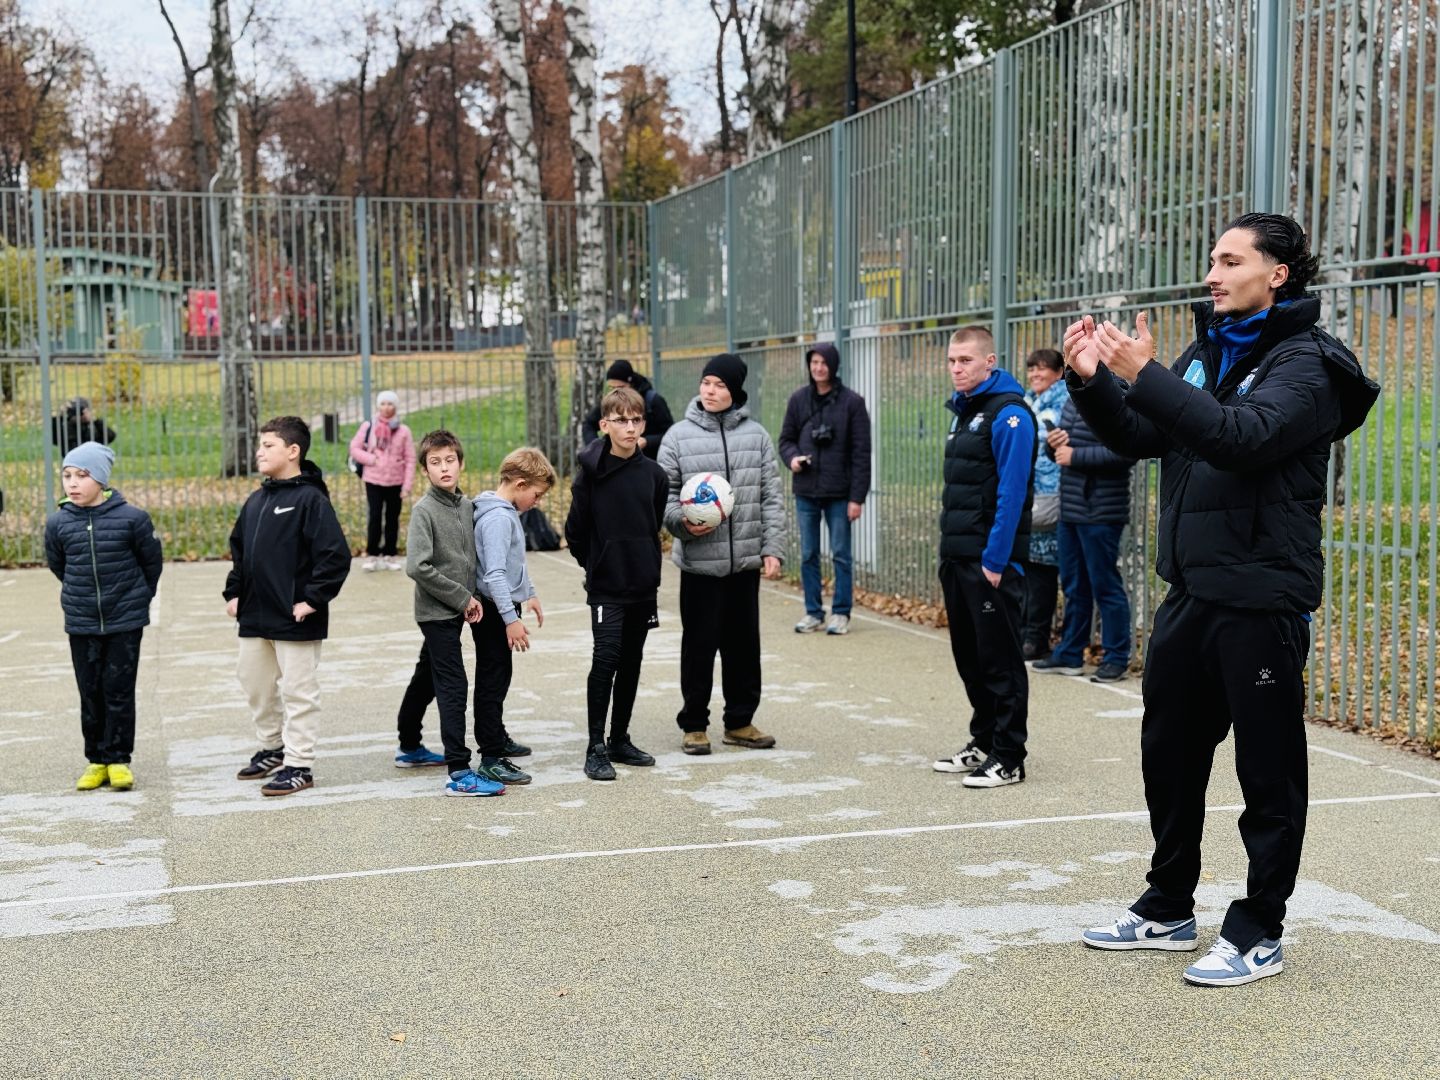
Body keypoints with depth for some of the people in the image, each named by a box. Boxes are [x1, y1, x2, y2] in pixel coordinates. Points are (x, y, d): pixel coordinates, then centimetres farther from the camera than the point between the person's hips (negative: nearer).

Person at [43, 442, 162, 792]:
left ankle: (118, 759, 12)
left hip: (126, 620, -2)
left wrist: (139, 595, 15)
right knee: (90, 692, 8)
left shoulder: (131, 518, -12)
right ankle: (97, 760, 18)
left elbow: (152, 561, 4)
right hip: (81, 623, 2)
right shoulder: (58, 522, -5)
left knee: (119, 690, 2)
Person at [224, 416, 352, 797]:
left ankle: (299, 764, 8)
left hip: (295, 619, -8)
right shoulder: (256, 501, 11)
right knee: (255, 685, 18)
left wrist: (313, 599, -18)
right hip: (255, 616, 8)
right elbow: (239, 549, 23)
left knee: (298, 691, 0)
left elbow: (336, 555, -19)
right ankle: (272, 747, 36)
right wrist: (233, 592, 15)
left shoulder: (310, 499, -13)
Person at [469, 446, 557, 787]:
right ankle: (491, 760, -2)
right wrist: (511, 619, -29)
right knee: (493, 682, -5)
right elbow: (494, 574, -28)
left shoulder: (507, 513, 10)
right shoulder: (499, 519, -22)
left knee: (499, 677, 22)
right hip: (494, 611, -10)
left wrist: (528, 593, 29)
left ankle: (497, 738, 38)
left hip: (502, 607, 10)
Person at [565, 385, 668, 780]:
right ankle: (596, 748, -3)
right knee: (605, 659, -10)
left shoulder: (653, 474, 3)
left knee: (631, 662, 11)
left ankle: (620, 740, 23)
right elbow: (576, 531, -4)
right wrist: (596, 565, 4)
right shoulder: (591, 473, -9)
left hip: (643, 586, 5)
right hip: (606, 587, -5)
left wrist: (649, 567, 12)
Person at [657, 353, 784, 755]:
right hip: (699, 561, -2)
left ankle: (740, 722, 23)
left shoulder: (756, 435, 5)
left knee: (744, 643, 10)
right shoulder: (679, 436, 0)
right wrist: (681, 521, -17)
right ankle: (694, 724, 15)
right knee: (699, 643, 3)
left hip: (746, 560, 2)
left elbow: (771, 498, 6)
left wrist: (772, 548, 0)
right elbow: (664, 493, 2)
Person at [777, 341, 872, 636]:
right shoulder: (798, 399, 5)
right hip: (805, 491, 3)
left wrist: (857, 496, -10)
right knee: (808, 555, 7)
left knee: (840, 555, 2)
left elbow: (861, 452, -5)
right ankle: (813, 612, 16)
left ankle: (841, 614, 11)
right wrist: (792, 457, -10)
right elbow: (786, 438, 14)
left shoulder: (852, 402, -4)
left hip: (839, 493, -3)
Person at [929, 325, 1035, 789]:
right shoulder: (962, 411, 15)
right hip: (958, 559, 9)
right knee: (969, 655, 14)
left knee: (1000, 659, -2)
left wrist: (995, 559, -21)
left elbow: (1011, 492, -18)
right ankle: (984, 742, 26)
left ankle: (1008, 759, 4)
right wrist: (951, 547, 14)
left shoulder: (1009, 414, -12)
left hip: (992, 560, -9)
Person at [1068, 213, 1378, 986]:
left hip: (1260, 600, -8)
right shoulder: (1207, 354, 14)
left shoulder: (1306, 362, -10)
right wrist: (1093, 381, -4)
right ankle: (1167, 910, 29)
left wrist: (1146, 375, -29)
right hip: (1190, 592, 8)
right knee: (1168, 756, 15)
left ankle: (1257, 933, 13)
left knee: (1268, 771, 3)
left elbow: (1244, 436, -27)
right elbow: (1139, 438, 12)